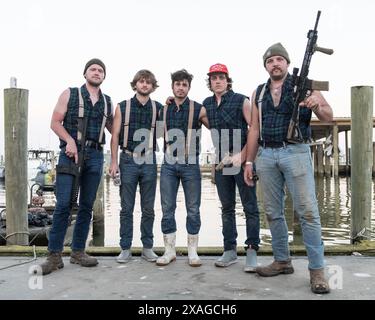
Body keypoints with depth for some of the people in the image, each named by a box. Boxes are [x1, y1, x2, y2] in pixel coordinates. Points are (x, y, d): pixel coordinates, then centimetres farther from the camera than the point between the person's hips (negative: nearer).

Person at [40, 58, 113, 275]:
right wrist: (69, 140, -14)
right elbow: (55, 122, 2)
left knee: (87, 205, 5)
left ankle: (78, 251, 15)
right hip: (71, 152, -3)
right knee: (64, 204, -9)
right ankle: (55, 256, -3)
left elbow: (114, 128, 24)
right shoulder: (70, 94, 7)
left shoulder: (108, 102, 16)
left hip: (95, 155, 4)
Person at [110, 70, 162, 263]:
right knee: (127, 208, 3)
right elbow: (115, 135, 3)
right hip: (128, 160, -1)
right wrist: (114, 162, -4)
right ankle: (125, 249, 11)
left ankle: (147, 247, 16)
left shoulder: (158, 108, 7)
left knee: (148, 208, 6)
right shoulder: (122, 107, 5)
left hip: (149, 161, 1)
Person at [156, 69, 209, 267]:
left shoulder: (198, 109, 1)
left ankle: (192, 252, 14)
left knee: (193, 210, 3)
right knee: (167, 209, 4)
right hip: (169, 164, 2)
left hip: (191, 164, -2)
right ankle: (169, 251, 15)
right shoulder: (163, 110, 8)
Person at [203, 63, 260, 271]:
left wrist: (242, 155, -15)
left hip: (243, 160, -5)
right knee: (227, 208, 9)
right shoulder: (206, 104, 10)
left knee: (250, 207, -2)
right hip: (221, 161, 5)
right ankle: (230, 250, 17)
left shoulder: (241, 101, -4)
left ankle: (251, 251, 4)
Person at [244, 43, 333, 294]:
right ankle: (282, 261, 23)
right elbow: (255, 128, 15)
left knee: (308, 211, -7)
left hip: (295, 152, -4)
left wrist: (318, 106, -23)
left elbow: (329, 117, 0)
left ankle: (317, 270, 0)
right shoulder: (259, 93, 14)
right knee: (273, 212, 9)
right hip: (266, 155, 4)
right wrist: (249, 162, 10)